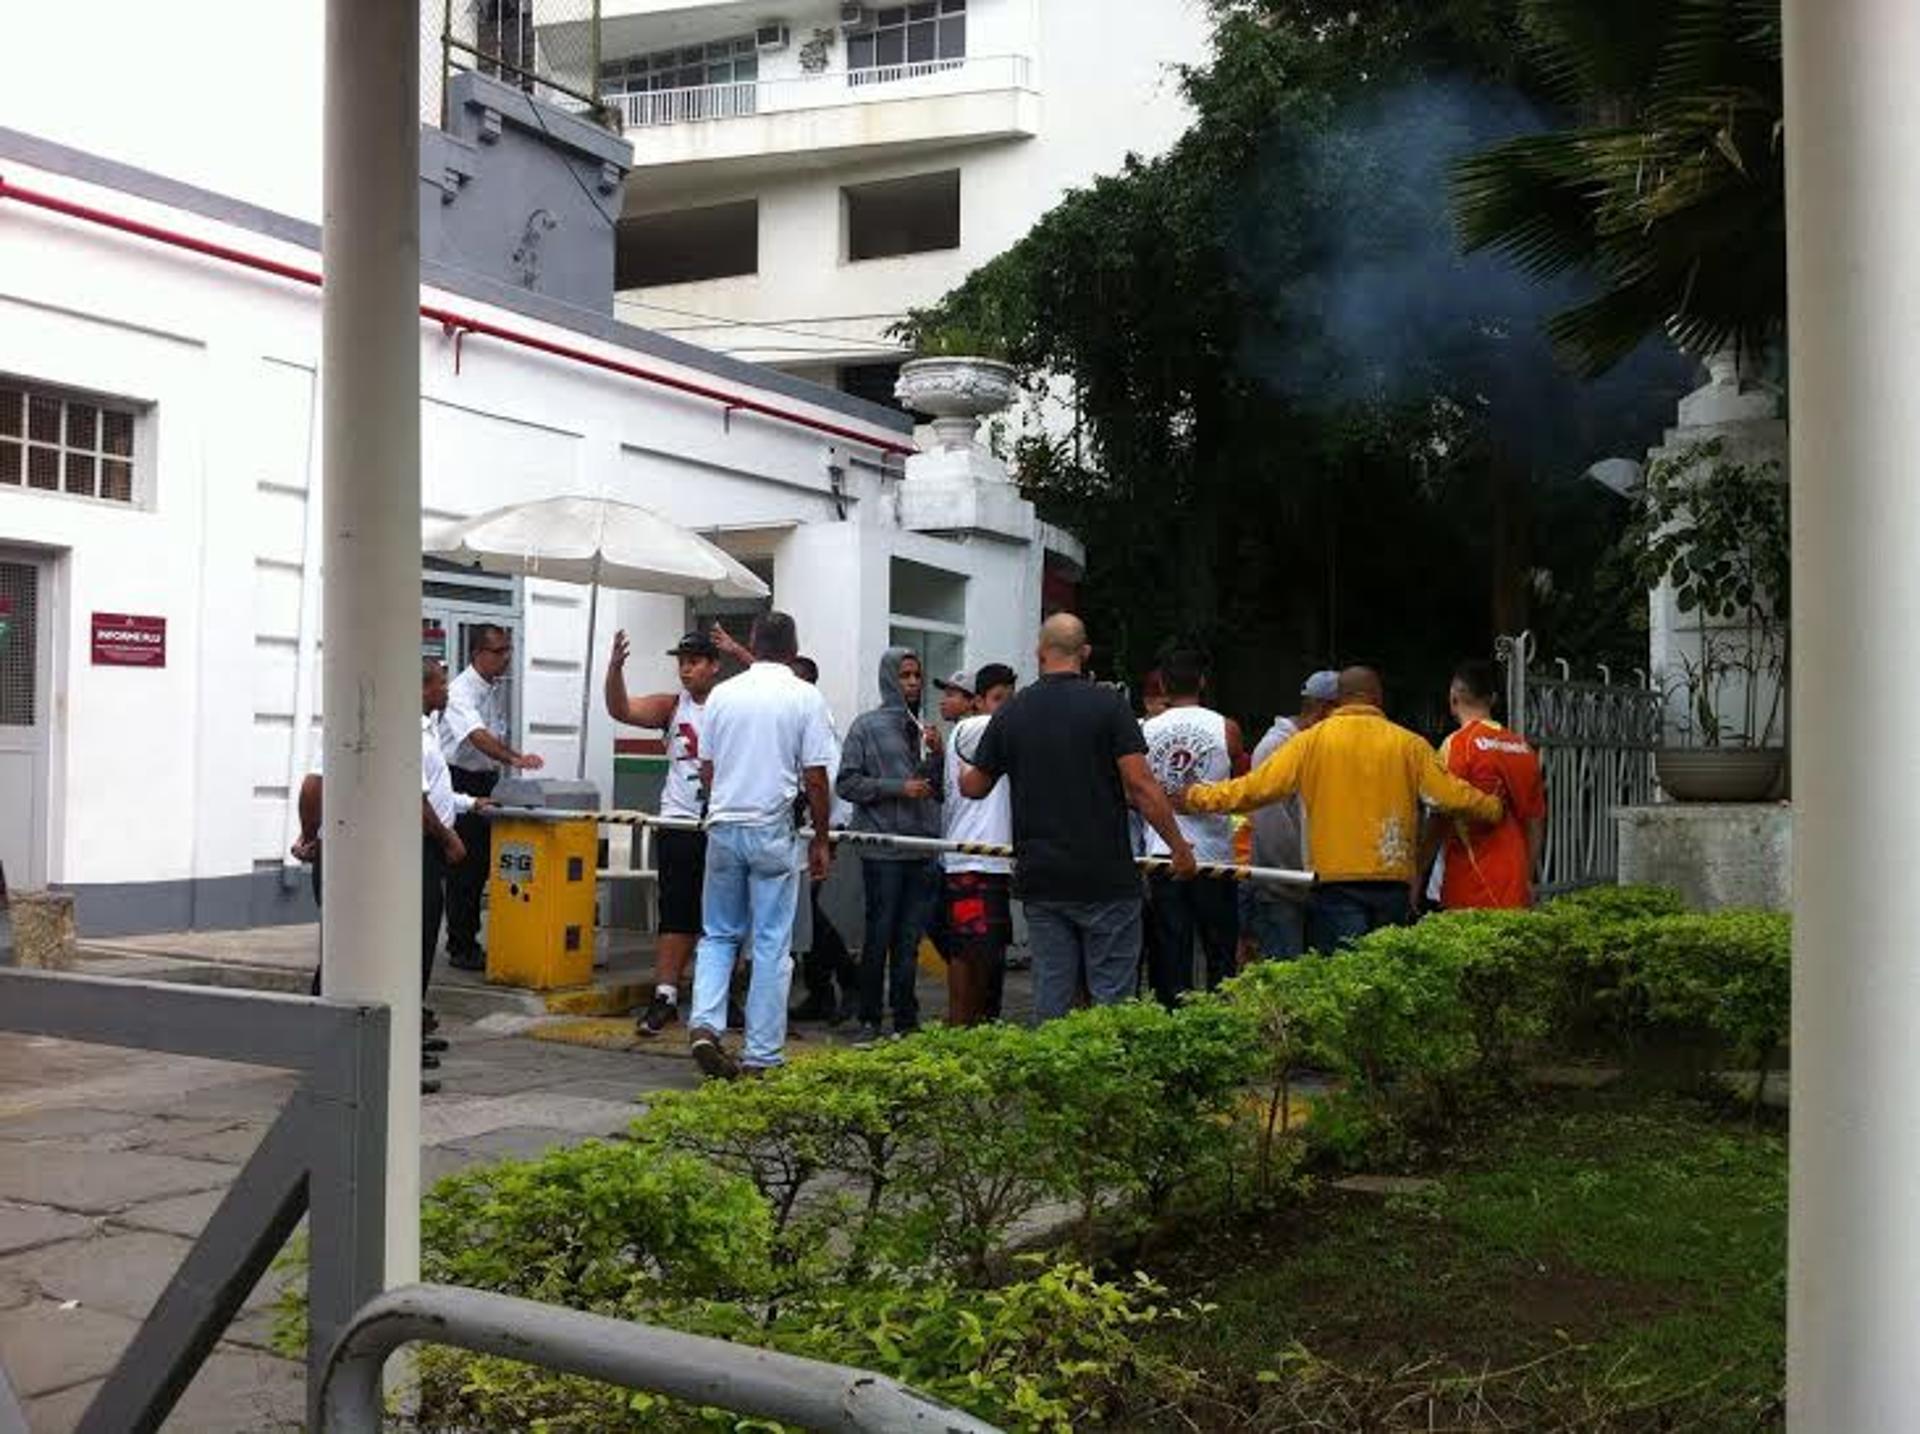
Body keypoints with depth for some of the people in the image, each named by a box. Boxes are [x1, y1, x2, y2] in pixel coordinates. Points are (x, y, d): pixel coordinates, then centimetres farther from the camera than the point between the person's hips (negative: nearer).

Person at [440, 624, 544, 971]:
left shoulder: (494, 689, 11)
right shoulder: (462, 691, -18)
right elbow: (476, 736, -33)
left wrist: (509, 761, 12)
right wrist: (514, 759, -46)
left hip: (488, 783, 8)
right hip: (461, 782, -8)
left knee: (482, 864, 10)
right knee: (464, 867, -5)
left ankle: (468, 942, 18)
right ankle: (461, 948, 1)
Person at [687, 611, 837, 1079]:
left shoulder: (722, 694, 5)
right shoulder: (806, 698, -4)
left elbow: (707, 770, 12)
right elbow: (815, 778, -6)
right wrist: (821, 839, 4)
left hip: (723, 826, 3)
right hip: (773, 831, -3)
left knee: (718, 935, 15)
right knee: (772, 944, 3)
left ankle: (705, 1024, -3)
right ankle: (761, 1056, 5)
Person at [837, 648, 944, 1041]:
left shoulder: (924, 728, 14)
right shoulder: (868, 726, 0)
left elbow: (940, 790, 16)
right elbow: (847, 782, -6)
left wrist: (936, 754, -1)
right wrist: (898, 787, -12)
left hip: (923, 847, 5)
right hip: (883, 847, -5)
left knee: (910, 939, 9)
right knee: (879, 935, 0)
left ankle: (906, 1019, 17)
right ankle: (869, 1019, 10)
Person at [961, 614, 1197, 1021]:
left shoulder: (1011, 712, 4)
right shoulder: (1108, 704, -6)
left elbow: (973, 787, 11)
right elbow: (1139, 785, -12)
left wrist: (964, 773, 34)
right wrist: (1179, 847, -3)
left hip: (1040, 879, 3)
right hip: (1105, 878, -3)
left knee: (1051, 994, 9)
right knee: (1112, 995, 3)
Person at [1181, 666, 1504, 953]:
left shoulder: (1312, 741, 0)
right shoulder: (1407, 744, 2)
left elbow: (1256, 788, -4)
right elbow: (1453, 795, -2)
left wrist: (1192, 797, 5)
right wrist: (1495, 808, 17)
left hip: (1335, 881, -2)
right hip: (1393, 883, 2)